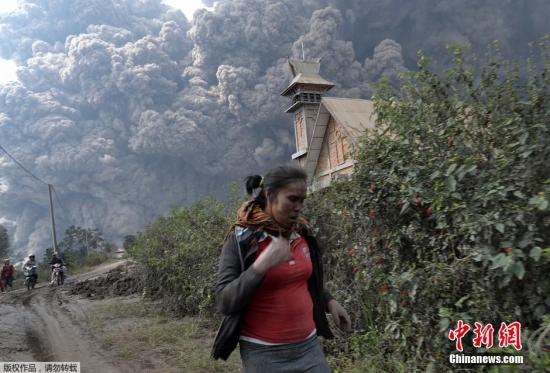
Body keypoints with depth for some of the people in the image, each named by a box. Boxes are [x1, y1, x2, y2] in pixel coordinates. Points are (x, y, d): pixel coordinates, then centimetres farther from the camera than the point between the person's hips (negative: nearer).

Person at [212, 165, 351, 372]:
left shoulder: (302, 233, 3)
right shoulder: (241, 239, -13)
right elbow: (225, 302, -18)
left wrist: (329, 302, 6)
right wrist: (260, 266, -28)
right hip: (265, 353, -4)